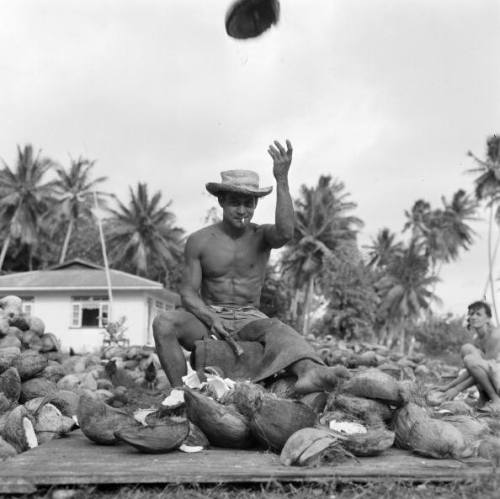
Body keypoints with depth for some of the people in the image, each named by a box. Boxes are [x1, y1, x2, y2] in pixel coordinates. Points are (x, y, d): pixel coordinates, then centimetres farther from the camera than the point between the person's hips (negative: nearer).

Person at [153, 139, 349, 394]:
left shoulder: (262, 236, -1)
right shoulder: (199, 241, -1)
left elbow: (285, 232, -27)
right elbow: (188, 293, -3)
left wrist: (282, 180, -32)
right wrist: (211, 318, -22)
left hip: (248, 319, -1)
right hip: (208, 317, 1)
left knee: (277, 330, -34)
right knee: (163, 322, -28)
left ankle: (309, 373, -63)